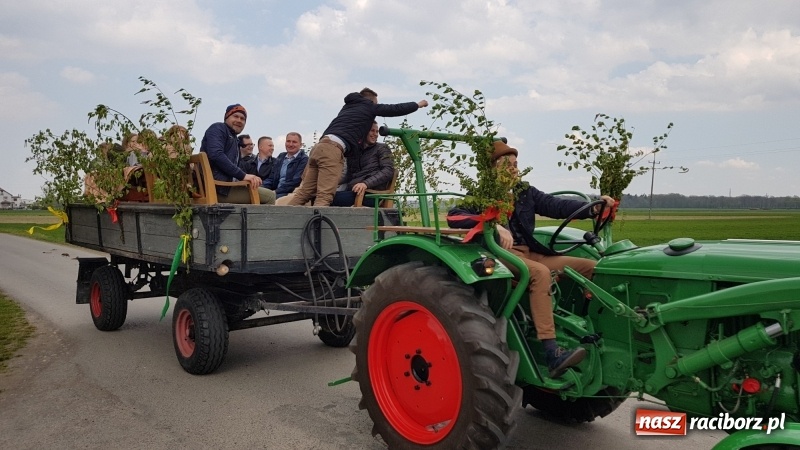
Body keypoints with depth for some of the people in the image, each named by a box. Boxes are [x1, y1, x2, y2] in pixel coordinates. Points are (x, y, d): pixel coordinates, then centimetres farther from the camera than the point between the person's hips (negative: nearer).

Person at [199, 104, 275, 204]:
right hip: (217, 188, -9)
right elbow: (216, 155, -15)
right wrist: (243, 175, -19)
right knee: (270, 196, -15)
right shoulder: (218, 128, 4)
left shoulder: (235, 140, 30)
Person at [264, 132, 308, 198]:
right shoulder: (281, 157, 20)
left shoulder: (304, 160, -3)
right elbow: (272, 178, 17)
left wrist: (276, 192, -16)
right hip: (277, 193, 6)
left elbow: (294, 183, -12)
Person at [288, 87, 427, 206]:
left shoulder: (348, 106, 33)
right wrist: (417, 104, 36)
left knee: (304, 193, 5)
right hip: (332, 149, -7)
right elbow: (396, 109, 22)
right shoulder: (369, 106, 16)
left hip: (319, 147, 7)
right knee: (324, 196, -15)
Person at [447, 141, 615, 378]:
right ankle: (552, 354, -41)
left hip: (529, 252, 7)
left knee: (591, 268, -2)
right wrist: (496, 227, -29)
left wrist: (592, 208, -16)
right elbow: (454, 216, -17)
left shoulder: (525, 192, 14)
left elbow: (556, 205, 2)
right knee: (540, 273, -36)